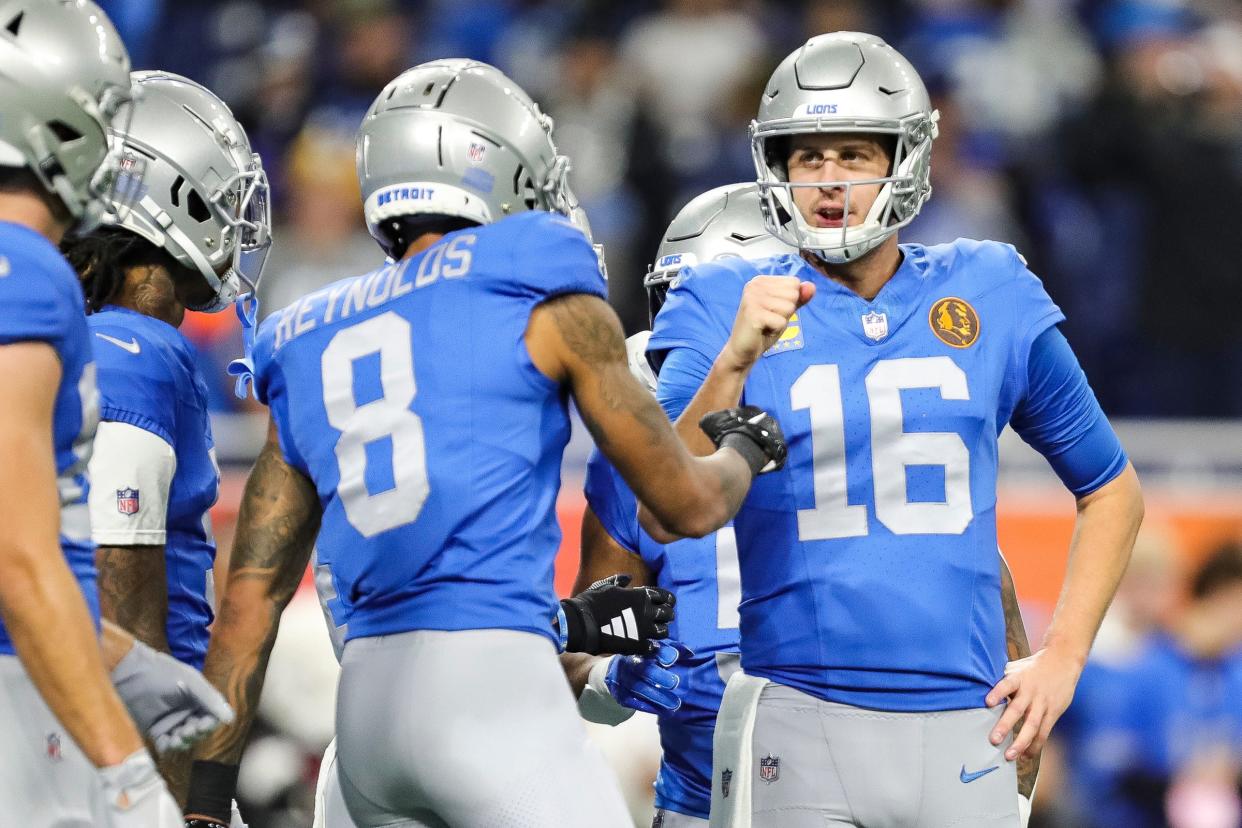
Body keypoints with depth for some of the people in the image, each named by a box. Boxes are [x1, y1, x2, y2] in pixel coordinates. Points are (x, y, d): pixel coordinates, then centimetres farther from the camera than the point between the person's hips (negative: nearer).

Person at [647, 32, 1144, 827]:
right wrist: (733, 363, -23)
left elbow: (1113, 491, 19)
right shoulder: (728, 307, 2)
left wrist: (1062, 658, 9)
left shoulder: (990, 299, 8)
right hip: (799, 727, -2)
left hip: (964, 730, 2)